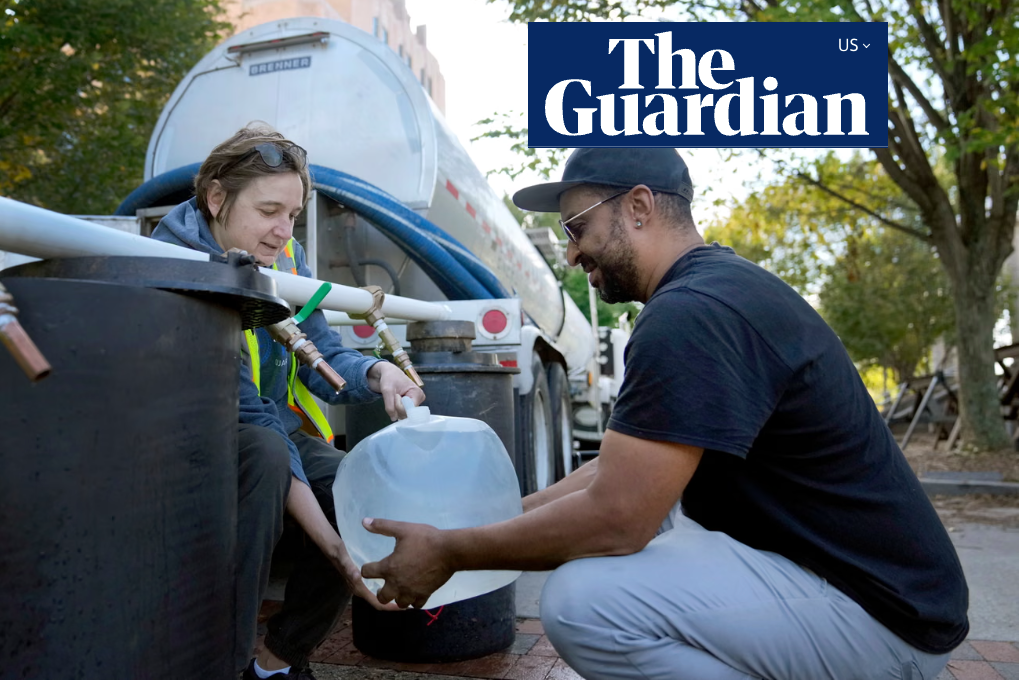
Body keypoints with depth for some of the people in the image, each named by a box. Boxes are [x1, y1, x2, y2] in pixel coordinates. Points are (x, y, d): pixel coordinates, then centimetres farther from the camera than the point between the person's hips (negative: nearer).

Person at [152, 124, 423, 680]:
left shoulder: (284, 257, -1)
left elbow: (321, 354, -3)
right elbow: (245, 410, -31)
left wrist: (376, 374, -30)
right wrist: (336, 549, -34)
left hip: (275, 431, 7)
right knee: (263, 455, -37)